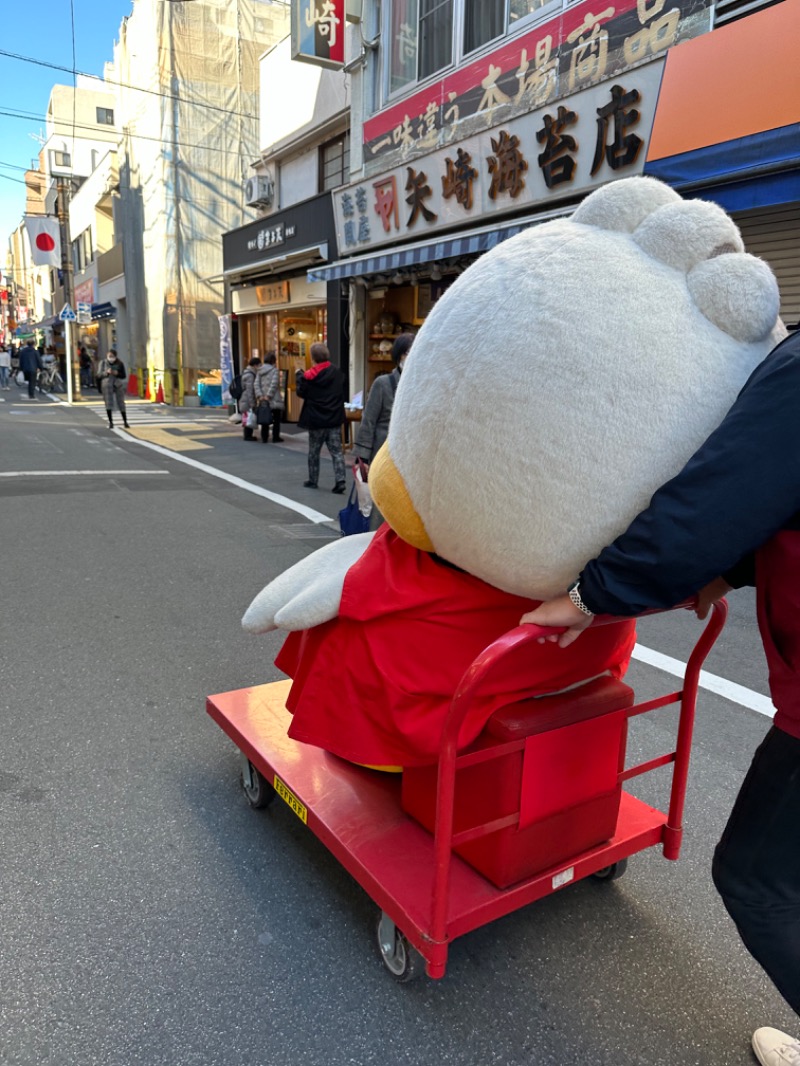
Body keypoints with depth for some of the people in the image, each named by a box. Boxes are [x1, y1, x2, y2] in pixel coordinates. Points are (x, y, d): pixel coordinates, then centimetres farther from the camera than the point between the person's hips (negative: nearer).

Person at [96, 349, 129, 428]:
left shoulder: (120, 363, 1)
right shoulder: (102, 363, 1)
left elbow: (124, 376, 3)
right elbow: (99, 375, -2)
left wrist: (117, 373, -17)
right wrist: (106, 372, -20)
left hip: (118, 385, 0)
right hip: (107, 385, 0)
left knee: (121, 403, 0)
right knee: (108, 403, -8)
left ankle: (125, 422, 9)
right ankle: (110, 422, -5)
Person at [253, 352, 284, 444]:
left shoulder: (259, 371, 10)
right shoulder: (274, 370, -7)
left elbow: (256, 384, -1)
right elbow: (274, 384, -17)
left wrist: (259, 395, -8)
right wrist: (269, 396, -17)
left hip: (263, 399, 5)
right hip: (274, 399, -5)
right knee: (276, 419, 4)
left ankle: (264, 437, 10)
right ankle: (276, 438, 3)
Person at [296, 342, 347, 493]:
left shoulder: (309, 376, -13)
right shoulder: (338, 373, 0)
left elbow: (301, 393, 1)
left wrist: (299, 375, 10)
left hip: (316, 420, -2)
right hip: (334, 419, 3)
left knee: (314, 452, 12)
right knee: (337, 451, 3)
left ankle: (312, 481, 21)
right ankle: (340, 481, -7)